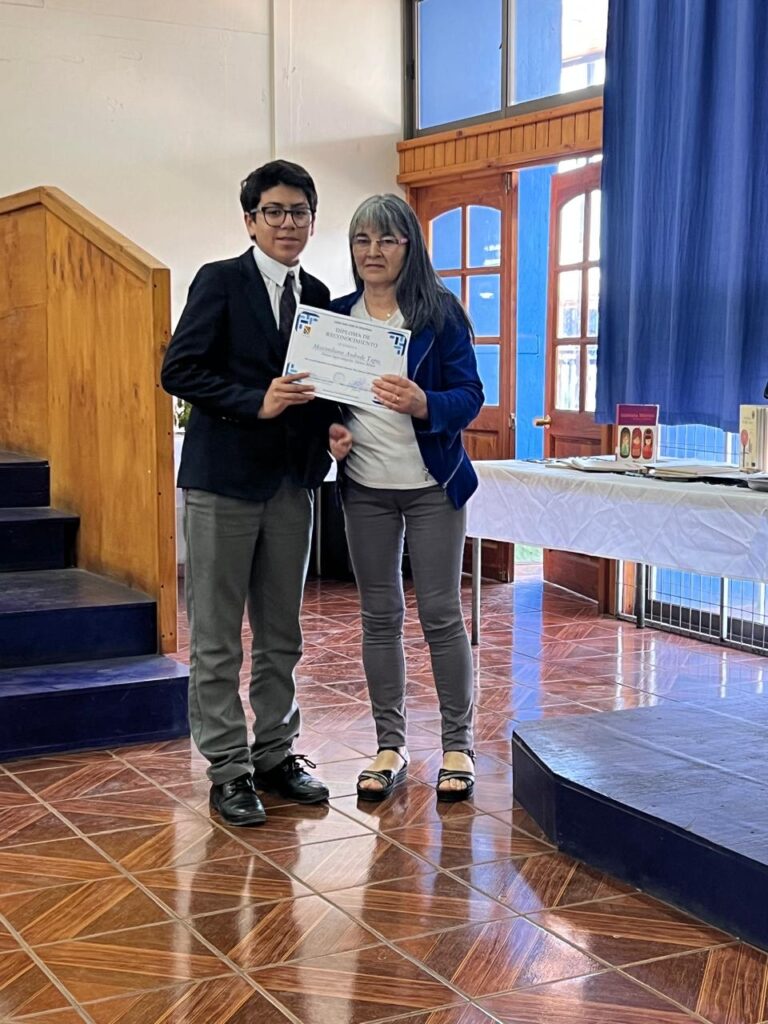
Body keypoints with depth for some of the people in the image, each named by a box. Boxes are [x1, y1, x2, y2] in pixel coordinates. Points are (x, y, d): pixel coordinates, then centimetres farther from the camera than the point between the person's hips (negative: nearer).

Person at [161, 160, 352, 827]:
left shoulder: (317, 296, 12)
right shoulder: (221, 281, -4)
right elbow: (179, 370, -12)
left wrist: (332, 426, -1)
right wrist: (257, 402, -20)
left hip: (293, 480, 6)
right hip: (224, 476, -5)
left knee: (282, 633, 13)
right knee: (217, 635, 1)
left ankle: (277, 753, 25)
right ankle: (228, 769, 10)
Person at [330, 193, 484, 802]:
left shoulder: (439, 312, -4)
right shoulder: (336, 315, 7)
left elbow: (470, 396, -7)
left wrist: (421, 403, -26)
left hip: (431, 483, -3)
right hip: (364, 485, 3)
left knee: (441, 612, 0)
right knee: (380, 615, 7)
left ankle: (458, 745, 12)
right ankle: (391, 745, 17)